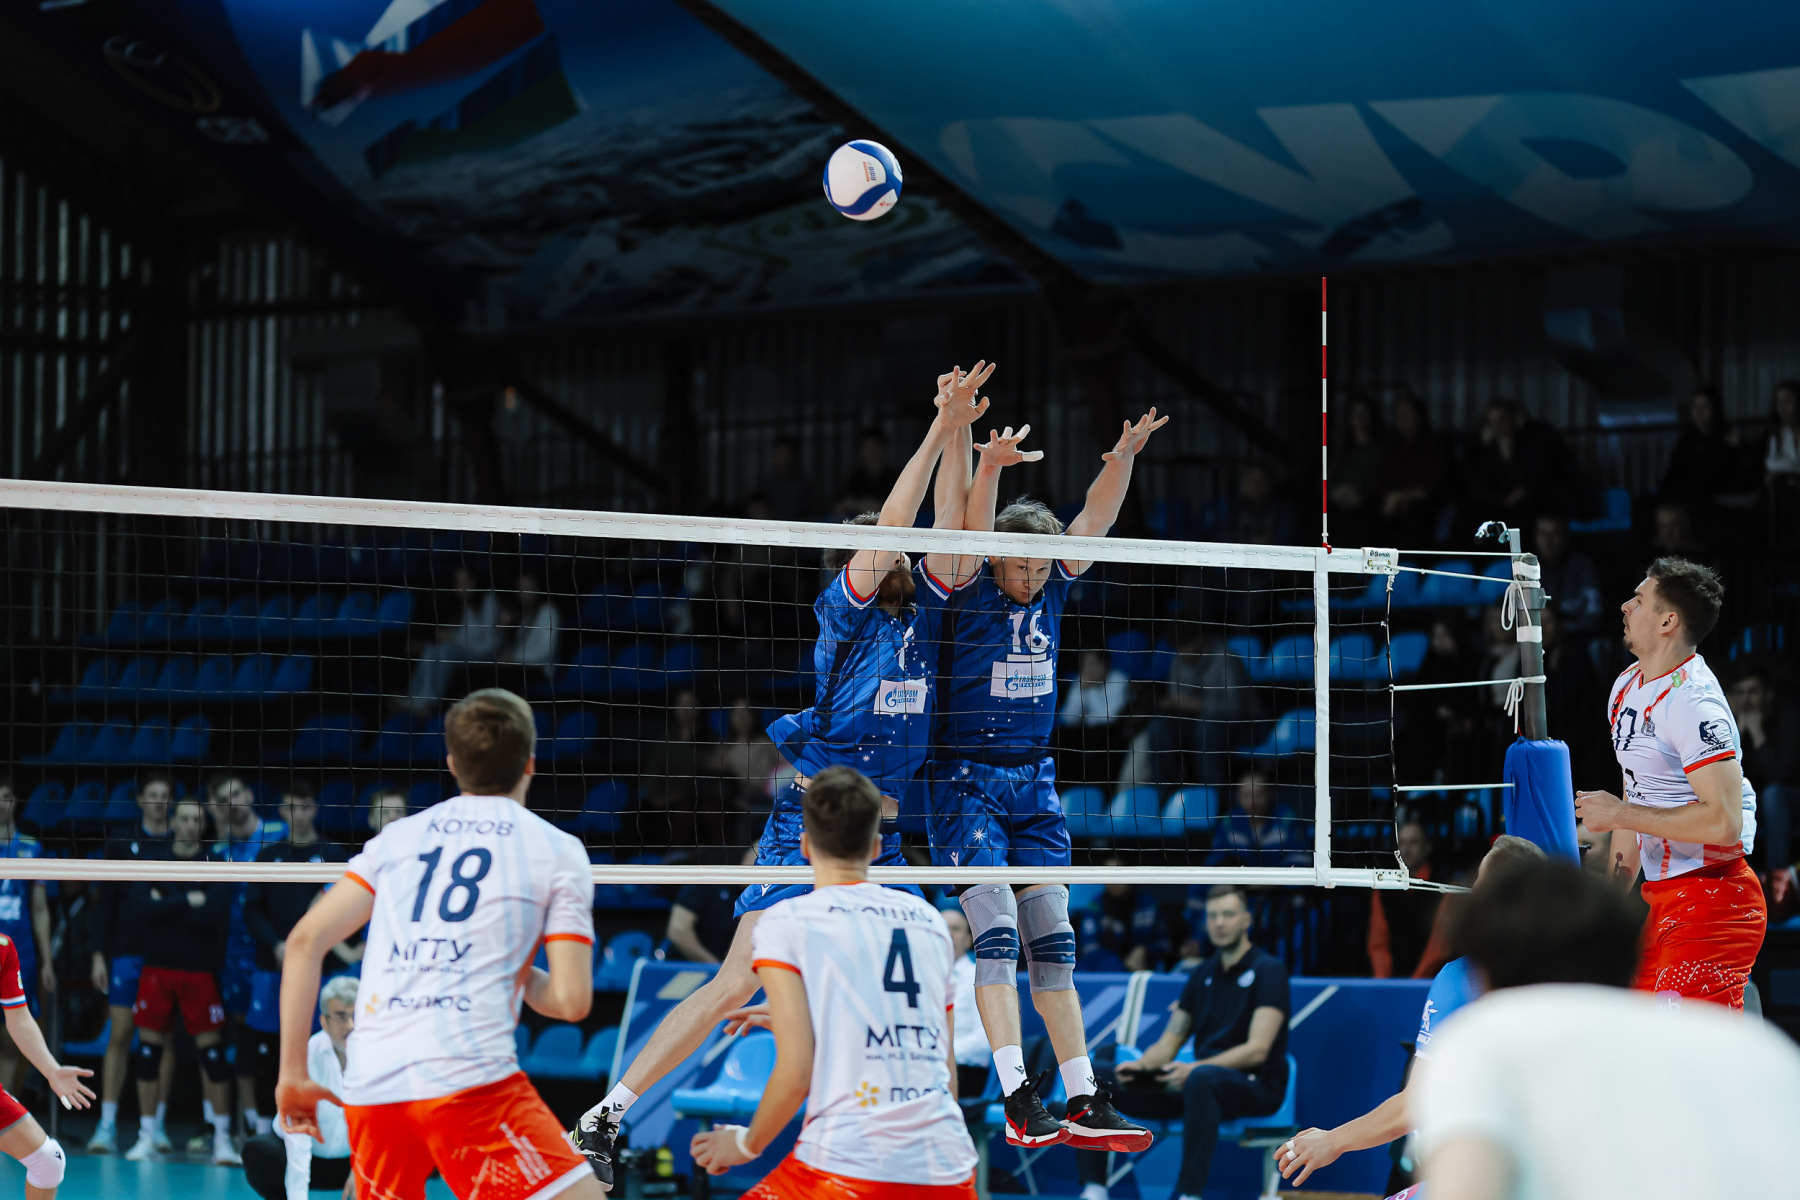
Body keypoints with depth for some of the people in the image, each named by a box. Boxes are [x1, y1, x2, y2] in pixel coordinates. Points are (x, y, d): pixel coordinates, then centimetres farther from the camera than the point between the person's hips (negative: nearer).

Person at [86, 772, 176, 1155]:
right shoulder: (121, 845, 6)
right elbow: (105, 901, 6)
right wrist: (100, 953, 1)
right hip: (127, 951, 0)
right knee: (118, 1035, -4)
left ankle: (157, 1125, 8)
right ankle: (107, 1126, -4)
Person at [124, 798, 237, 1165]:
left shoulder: (216, 863, -1)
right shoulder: (153, 857, 6)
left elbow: (215, 915, -14)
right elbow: (138, 900, -10)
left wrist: (166, 903, -11)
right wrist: (188, 902, -14)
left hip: (200, 969, -2)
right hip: (158, 966, 2)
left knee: (213, 1053, -4)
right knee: (149, 1049, 3)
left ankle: (222, 1139, 0)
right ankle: (147, 1137, 11)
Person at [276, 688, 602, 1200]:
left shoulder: (399, 837, 20)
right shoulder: (557, 850, 9)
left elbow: (304, 941, 12)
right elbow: (571, 1000, 2)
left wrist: (294, 1074, 16)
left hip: (369, 1087, 5)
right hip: (470, 1078, -5)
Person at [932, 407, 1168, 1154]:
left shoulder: (1053, 589, 5)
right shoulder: (972, 593, -9)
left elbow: (1096, 518, 0)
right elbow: (972, 531, -26)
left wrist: (1123, 456, -17)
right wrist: (990, 468, -43)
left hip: (1034, 782, 6)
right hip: (967, 778, -6)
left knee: (1053, 942, 4)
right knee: (996, 932, -15)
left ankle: (1083, 1104, 4)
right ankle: (1016, 1098, -20)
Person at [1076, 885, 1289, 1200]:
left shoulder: (1267, 971, -5)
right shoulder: (1203, 975, 16)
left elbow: (1257, 1050, -16)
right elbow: (1169, 1042, 15)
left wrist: (1195, 1068, -29)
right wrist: (1140, 1066, -8)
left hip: (1255, 1085, -7)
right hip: (1195, 1083, 7)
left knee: (1201, 1079, -43)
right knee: (1099, 1082, -8)